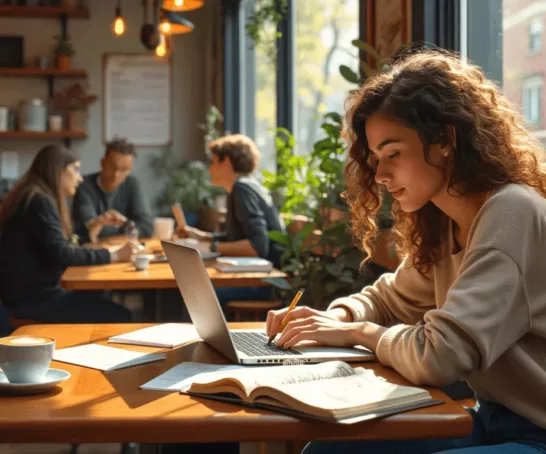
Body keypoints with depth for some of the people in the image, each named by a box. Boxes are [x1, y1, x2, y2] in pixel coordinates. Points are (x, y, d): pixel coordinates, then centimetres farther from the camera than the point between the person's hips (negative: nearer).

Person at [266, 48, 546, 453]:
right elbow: (391, 298, 21)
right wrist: (339, 316, -1)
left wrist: (358, 332, -10)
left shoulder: (512, 213, -22)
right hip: (494, 420, 8)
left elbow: (436, 358, -29)